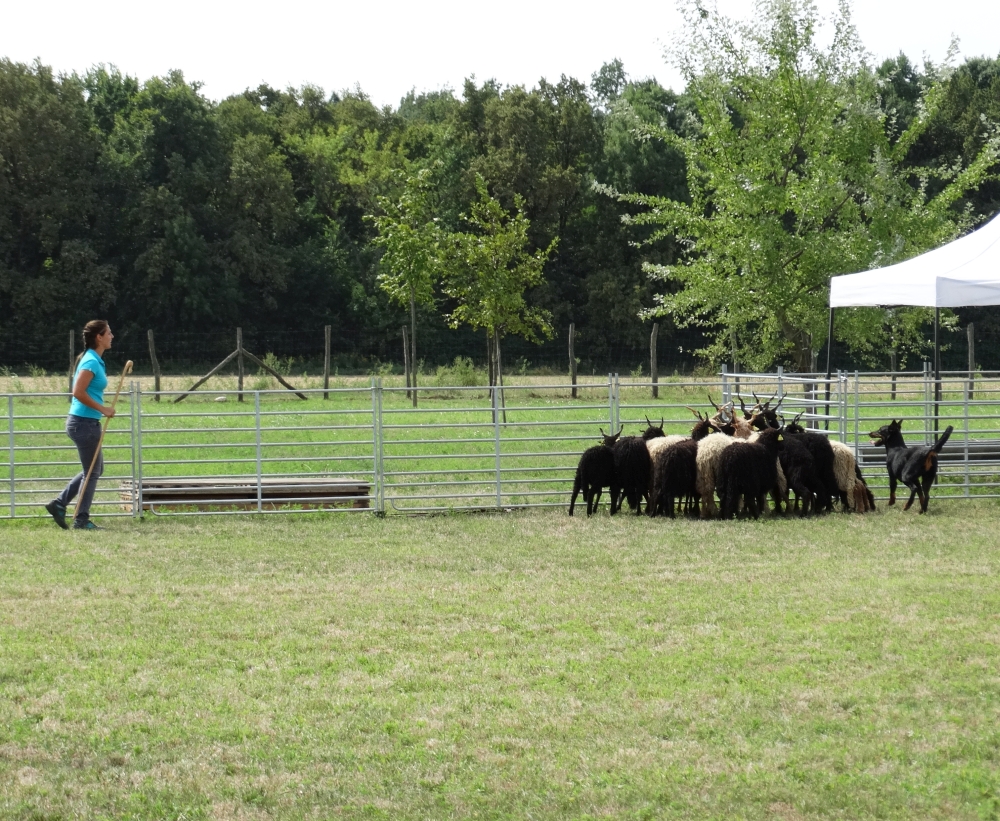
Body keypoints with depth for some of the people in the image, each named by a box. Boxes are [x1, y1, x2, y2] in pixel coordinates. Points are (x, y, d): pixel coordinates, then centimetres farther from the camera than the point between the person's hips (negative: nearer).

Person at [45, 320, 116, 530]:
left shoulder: (95, 360, 13)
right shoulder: (91, 362, -17)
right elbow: (78, 392, -25)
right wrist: (102, 409, -20)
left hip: (84, 422, 10)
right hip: (85, 423, -10)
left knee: (95, 469, 18)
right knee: (92, 472, 0)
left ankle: (59, 504, 18)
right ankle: (81, 520, 7)